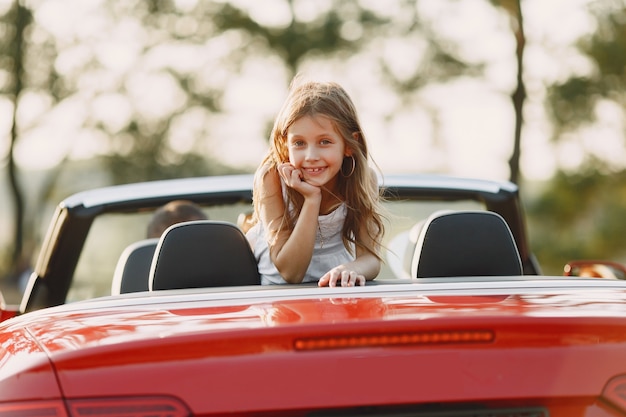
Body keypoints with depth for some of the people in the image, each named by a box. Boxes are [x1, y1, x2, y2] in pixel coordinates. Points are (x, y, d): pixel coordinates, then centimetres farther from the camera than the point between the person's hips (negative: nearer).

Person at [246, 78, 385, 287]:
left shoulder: (363, 179, -14)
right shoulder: (271, 178, -20)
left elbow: (370, 259, -17)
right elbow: (290, 272, -22)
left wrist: (350, 269, -40)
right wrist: (312, 199, -30)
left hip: (337, 287, 0)